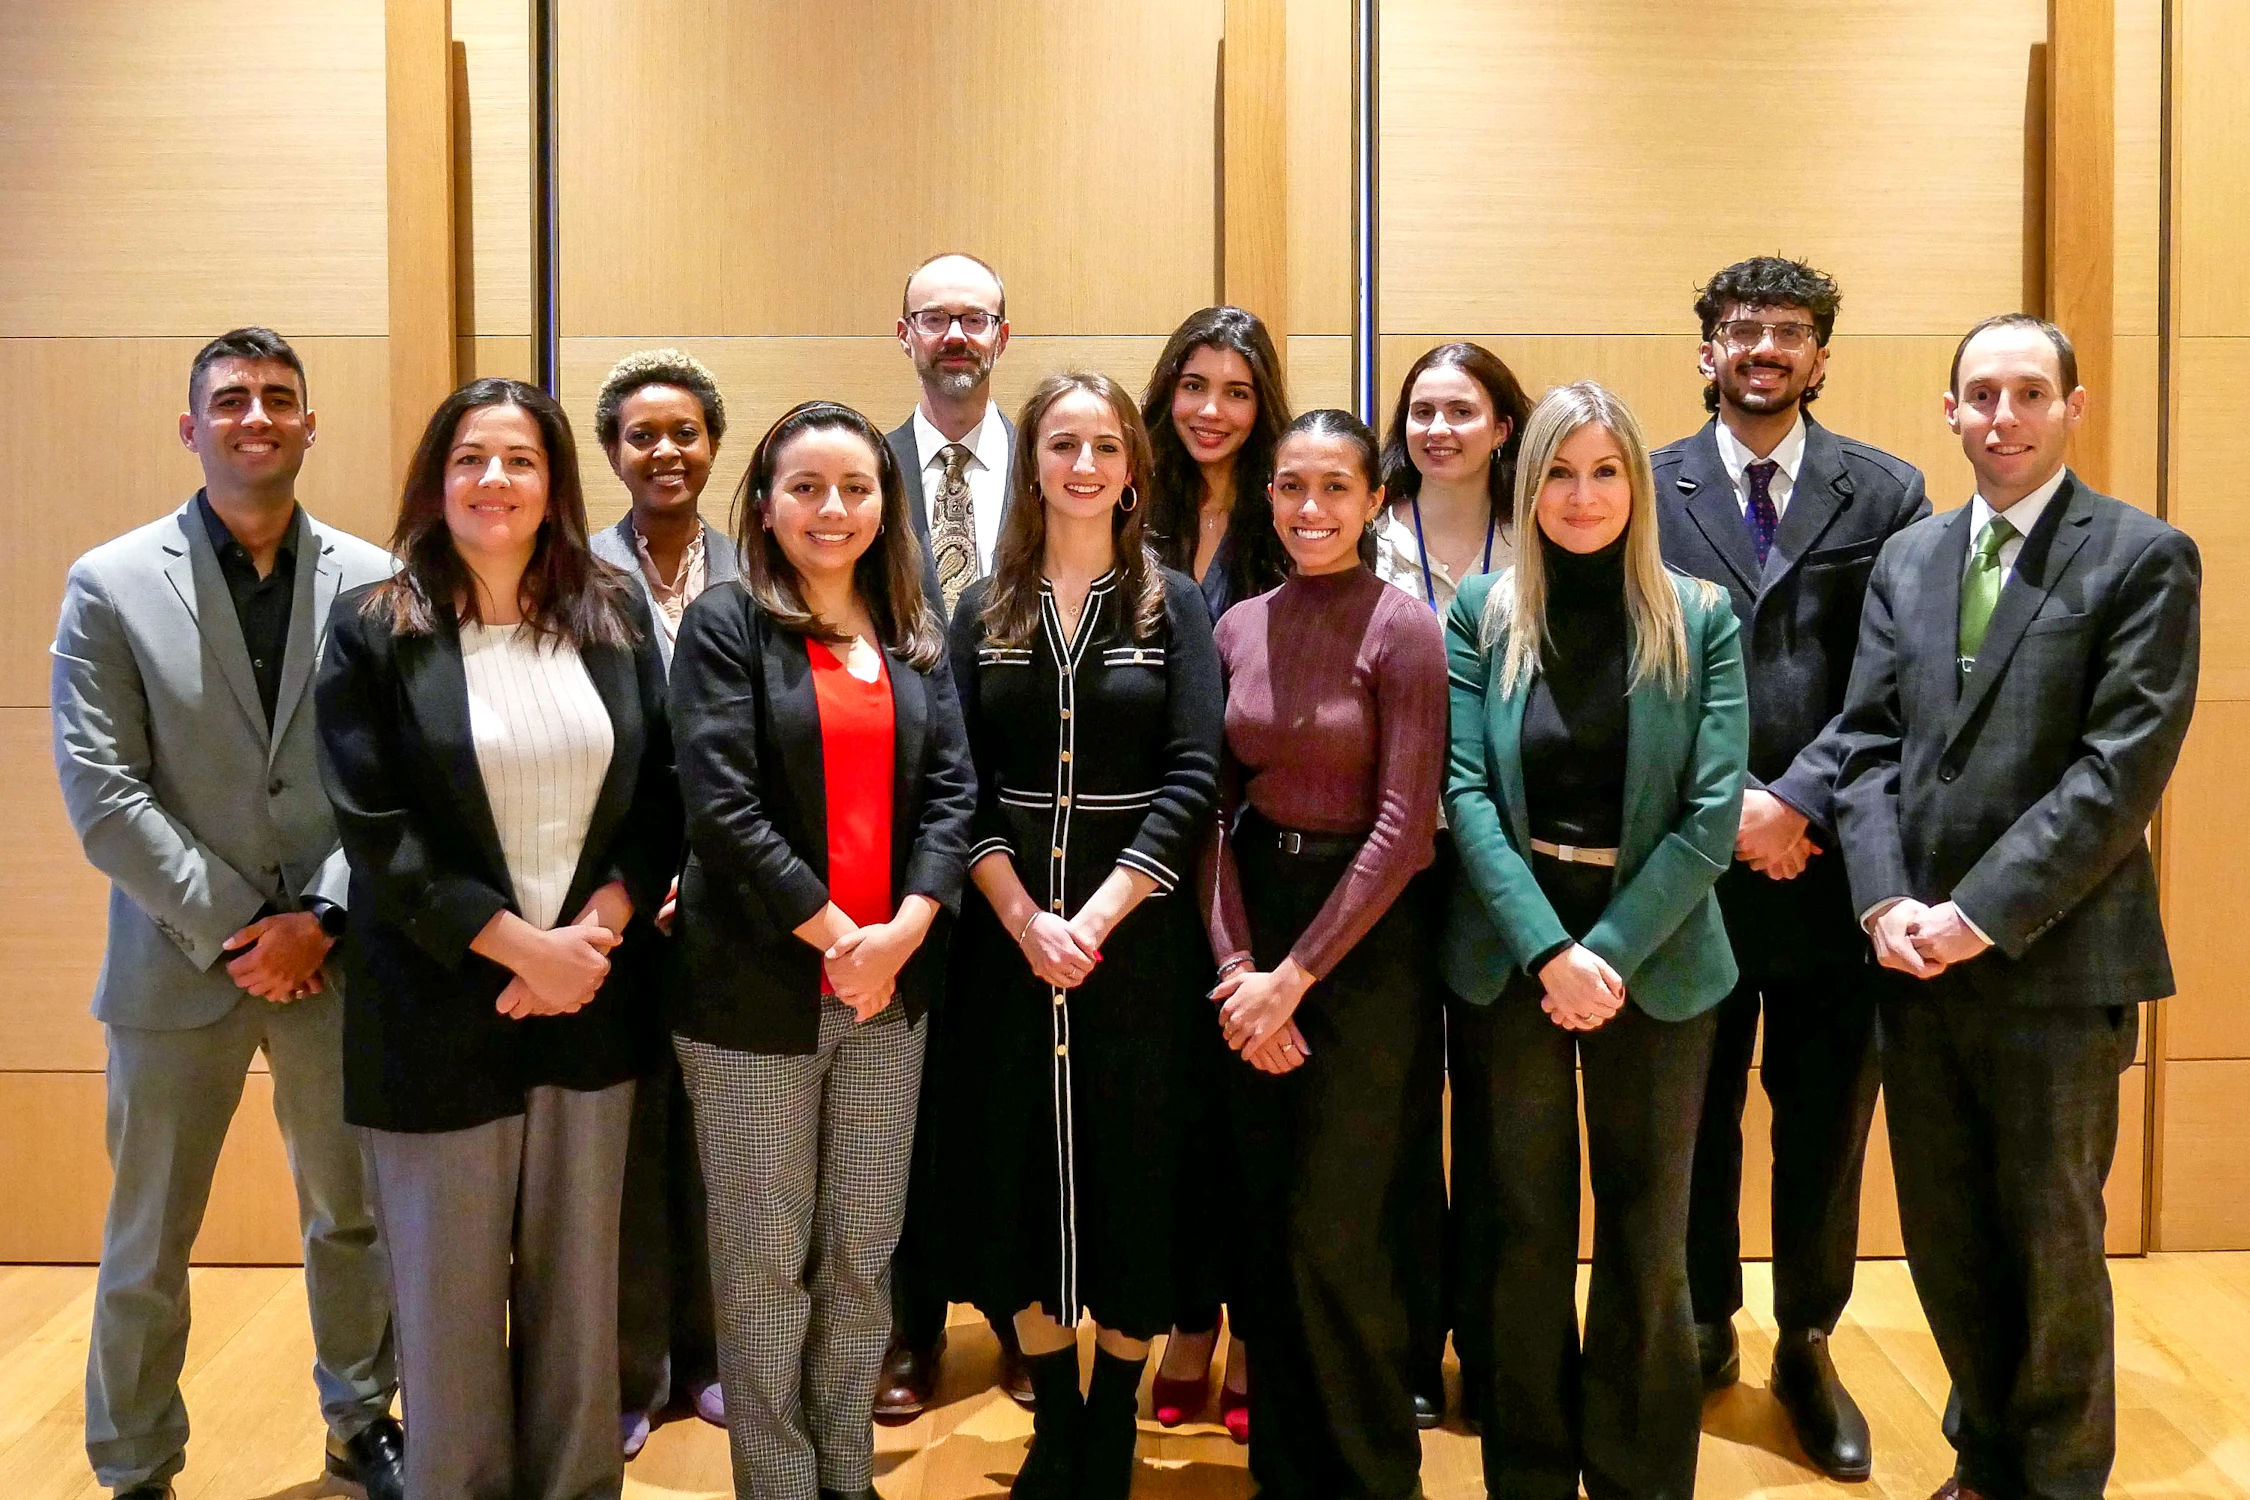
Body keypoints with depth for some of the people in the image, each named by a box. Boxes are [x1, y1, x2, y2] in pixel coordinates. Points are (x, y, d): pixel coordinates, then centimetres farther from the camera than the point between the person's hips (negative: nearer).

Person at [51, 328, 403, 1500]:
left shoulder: (374, 582, 0)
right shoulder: (111, 584, -3)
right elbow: (102, 793, -8)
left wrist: (318, 918, -11)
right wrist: (233, 929, -12)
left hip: (333, 959, 1)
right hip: (180, 962, -1)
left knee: (352, 1217, 16)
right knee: (147, 1247, 11)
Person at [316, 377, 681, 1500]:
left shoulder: (615, 614, 6)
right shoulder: (373, 630, -3)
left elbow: (660, 796, 4)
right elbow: (375, 830, -10)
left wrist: (597, 929, -10)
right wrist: (522, 946, -14)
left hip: (589, 1005, 3)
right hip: (440, 1014, -2)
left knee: (577, 1285, 12)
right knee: (450, 1299, 9)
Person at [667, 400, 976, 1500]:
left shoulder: (915, 636, 10)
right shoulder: (726, 625, -4)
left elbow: (952, 788, 3)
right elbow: (721, 805, -13)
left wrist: (905, 927, -11)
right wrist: (834, 934, -15)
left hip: (891, 985, 4)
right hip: (757, 990, -4)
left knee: (864, 1252, 12)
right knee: (766, 1257, 7)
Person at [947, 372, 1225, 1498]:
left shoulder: (1174, 606, 2)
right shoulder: (983, 613, 6)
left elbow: (1192, 779, -7)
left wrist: (1095, 917, -16)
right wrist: (1026, 920, -13)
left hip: (1138, 937, -1)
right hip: (1010, 938, 2)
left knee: (1135, 1176, 5)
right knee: (1021, 1174, 6)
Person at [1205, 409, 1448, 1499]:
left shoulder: (1403, 628, -10)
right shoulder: (1239, 628, 5)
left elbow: (1404, 826, -14)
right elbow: (1217, 807, 4)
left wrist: (1295, 975, -14)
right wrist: (1234, 963, -7)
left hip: (1364, 935, -5)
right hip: (1254, 915, 5)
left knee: (1334, 1230, 0)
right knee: (1260, 1221, 11)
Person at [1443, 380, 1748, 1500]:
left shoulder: (1700, 619, 0)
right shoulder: (1481, 613, 1)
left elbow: (1712, 810, -6)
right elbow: (1466, 790, -6)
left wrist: (1609, 951, -14)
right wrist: (1549, 950, -16)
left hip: (1655, 956, 0)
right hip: (1509, 957, 0)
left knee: (1648, 1239, 9)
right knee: (1520, 1234, 8)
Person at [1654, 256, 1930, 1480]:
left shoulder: (1886, 494, 4)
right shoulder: (1647, 492, 3)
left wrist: (1798, 802, -15)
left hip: (1830, 863, 0)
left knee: (1824, 1125, 10)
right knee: (1694, 1119, 13)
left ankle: (1806, 1346, 28)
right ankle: (1703, 1330, 31)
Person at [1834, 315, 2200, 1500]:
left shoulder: (2143, 558, -4)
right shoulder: (1906, 558, 12)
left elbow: (2124, 769, -12)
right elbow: (1869, 742, 7)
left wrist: (1982, 915, -16)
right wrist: (1884, 903, -6)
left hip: (2055, 961, -4)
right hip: (1916, 958, 5)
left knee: (2051, 1245, 8)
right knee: (1944, 1238, 14)